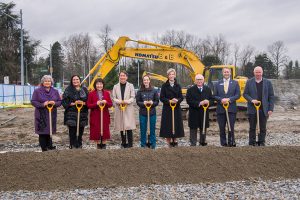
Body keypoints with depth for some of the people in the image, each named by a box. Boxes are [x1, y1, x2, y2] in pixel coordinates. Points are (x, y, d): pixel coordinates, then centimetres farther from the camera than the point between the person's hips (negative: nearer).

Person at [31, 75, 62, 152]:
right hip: (41, 115, -3)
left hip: (52, 114, 3)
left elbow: (60, 101, 12)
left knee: (50, 131, 7)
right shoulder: (37, 91, 0)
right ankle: (44, 148, 6)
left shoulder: (55, 91, 12)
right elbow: (33, 101, -4)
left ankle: (49, 146, 18)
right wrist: (43, 104, -17)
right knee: (42, 132, -2)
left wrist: (55, 103, -11)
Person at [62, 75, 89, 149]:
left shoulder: (84, 90, 12)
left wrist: (83, 103, -11)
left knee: (80, 131, 6)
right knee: (72, 131, -4)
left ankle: (79, 145, 18)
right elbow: (64, 101, -2)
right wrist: (73, 103, -14)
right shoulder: (68, 90, 4)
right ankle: (73, 146, 3)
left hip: (82, 114, 3)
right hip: (71, 114, -2)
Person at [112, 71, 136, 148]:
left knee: (128, 126, -8)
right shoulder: (115, 86, 10)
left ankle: (130, 143, -1)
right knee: (121, 126, 5)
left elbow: (133, 97, 1)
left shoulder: (130, 85, 5)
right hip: (119, 109, 2)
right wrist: (119, 101, -15)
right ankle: (123, 142, 16)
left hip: (128, 109, -2)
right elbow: (114, 98, 5)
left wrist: (127, 101, -18)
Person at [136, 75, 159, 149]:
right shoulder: (140, 91, 0)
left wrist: (152, 103, -16)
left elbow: (157, 101, 3)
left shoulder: (154, 91, -1)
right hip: (143, 113, 0)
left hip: (152, 112, 0)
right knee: (143, 129, 6)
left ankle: (153, 144, 18)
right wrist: (143, 103, -17)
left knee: (152, 128, 6)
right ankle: (143, 144, 18)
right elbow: (138, 102, 2)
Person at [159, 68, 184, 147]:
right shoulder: (164, 86, 1)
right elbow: (161, 98, -3)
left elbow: (181, 97, 6)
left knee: (176, 124, 3)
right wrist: (169, 101, -17)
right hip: (167, 108, -2)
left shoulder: (178, 86, 8)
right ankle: (168, 142, 4)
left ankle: (175, 140, 15)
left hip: (176, 108, 2)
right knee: (167, 124, -4)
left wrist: (177, 100, -16)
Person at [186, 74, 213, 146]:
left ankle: (202, 143, 23)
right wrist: (199, 103, -21)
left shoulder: (208, 89, 10)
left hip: (204, 113, 3)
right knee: (193, 129, 1)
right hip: (194, 114, -3)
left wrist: (208, 102, -17)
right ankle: (193, 144, 8)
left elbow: (212, 100, 7)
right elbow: (188, 101, -11)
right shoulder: (190, 90, -1)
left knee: (203, 129, 11)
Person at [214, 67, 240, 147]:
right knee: (222, 128, 5)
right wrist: (221, 99, -13)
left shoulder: (235, 83, 8)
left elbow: (238, 95, 1)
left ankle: (231, 142, 7)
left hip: (231, 109, -1)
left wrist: (229, 99, -13)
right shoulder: (218, 83, 11)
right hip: (221, 109, 1)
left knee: (231, 127, -3)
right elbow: (215, 95, 6)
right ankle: (223, 143, 13)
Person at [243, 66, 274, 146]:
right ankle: (252, 143, 15)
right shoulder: (249, 82, 4)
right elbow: (245, 94, 4)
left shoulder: (268, 82, 4)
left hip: (264, 110, 0)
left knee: (263, 128, 6)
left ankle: (261, 143, 18)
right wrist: (251, 100, -15)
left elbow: (271, 96, 3)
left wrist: (270, 109, -4)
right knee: (252, 128, 6)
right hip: (252, 109, 0)